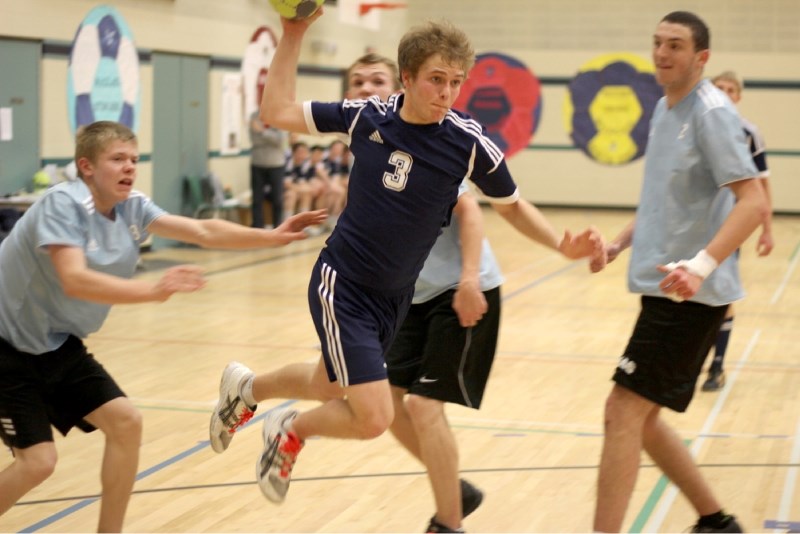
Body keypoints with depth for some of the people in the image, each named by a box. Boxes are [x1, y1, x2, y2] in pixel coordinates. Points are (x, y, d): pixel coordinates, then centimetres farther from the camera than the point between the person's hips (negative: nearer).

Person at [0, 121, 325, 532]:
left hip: (59, 345, 8)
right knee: (38, 461, -14)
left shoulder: (131, 208, -3)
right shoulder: (63, 203, -24)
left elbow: (203, 231, -6)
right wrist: (152, 290, -48)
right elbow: (74, 281, -38)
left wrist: (272, 237, -18)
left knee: (125, 422, -2)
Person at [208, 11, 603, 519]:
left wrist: (562, 244, -15)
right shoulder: (367, 115, -13)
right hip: (342, 286, -4)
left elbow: (513, 206, 2)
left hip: (394, 296, 4)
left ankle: (247, 388, 55)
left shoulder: (470, 142, -13)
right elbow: (278, 111, -3)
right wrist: (293, 35, -8)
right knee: (373, 418, -13)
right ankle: (291, 431, 18)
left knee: (329, 390, 24)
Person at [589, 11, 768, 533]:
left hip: (690, 294, -9)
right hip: (663, 288, 9)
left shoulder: (712, 113, -13)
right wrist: (620, 243, 17)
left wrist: (702, 265, -34)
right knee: (641, 417, 13)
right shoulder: (665, 109, 14)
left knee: (624, 412, -11)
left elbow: (754, 201, -22)